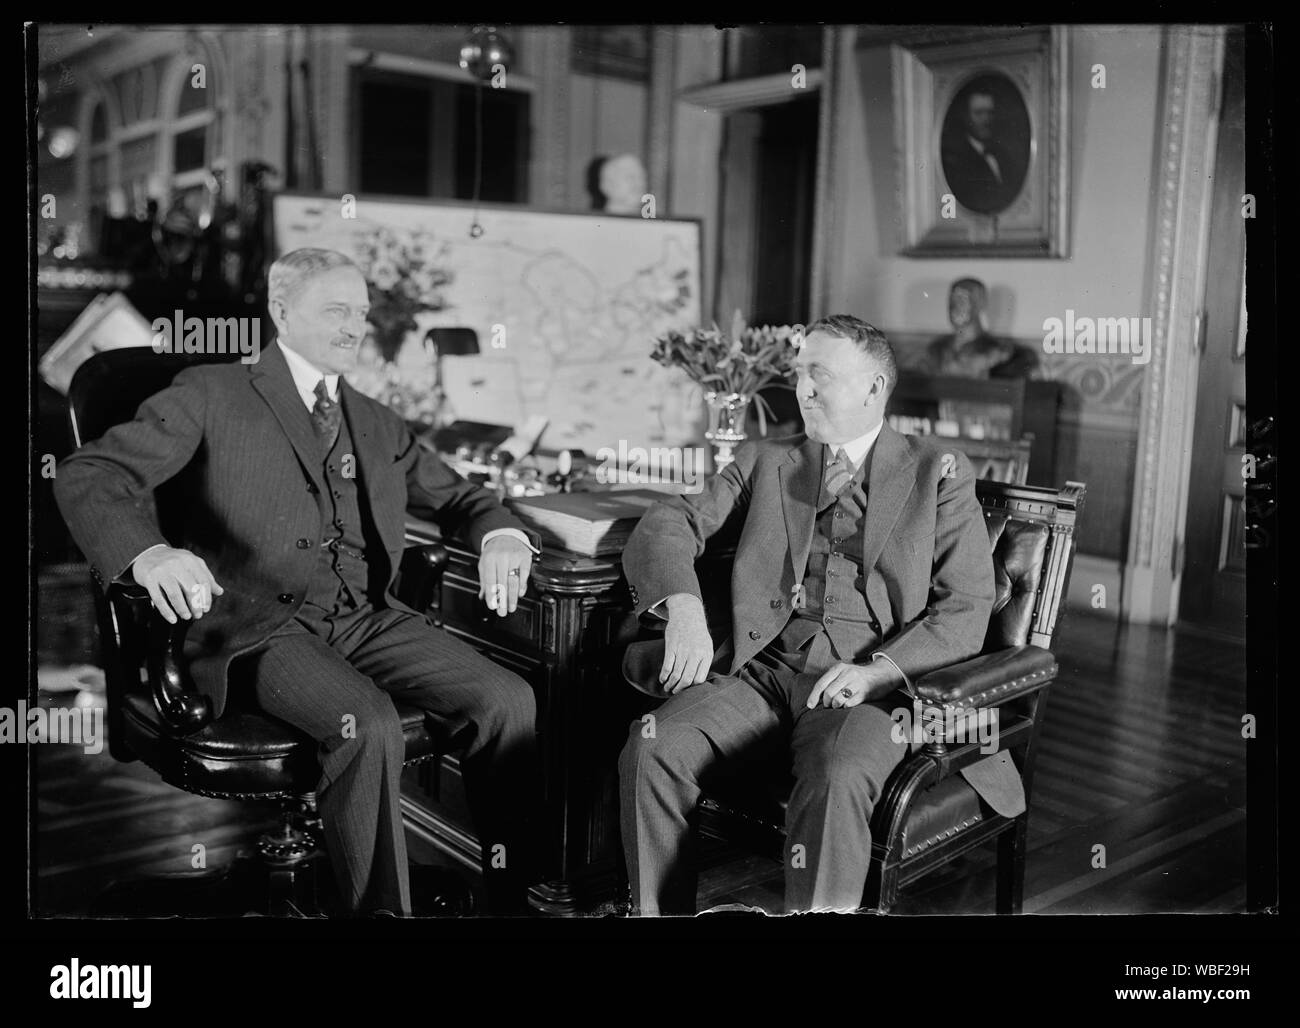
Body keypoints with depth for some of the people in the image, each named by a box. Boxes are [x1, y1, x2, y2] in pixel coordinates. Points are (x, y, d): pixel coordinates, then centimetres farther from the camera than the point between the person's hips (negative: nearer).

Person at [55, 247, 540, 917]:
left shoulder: (377, 425, 22)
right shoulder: (212, 396, 5)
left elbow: (455, 496, 27)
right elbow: (89, 473, -5)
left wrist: (499, 534, -1)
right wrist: (148, 551, -29)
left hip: (367, 616, 5)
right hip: (261, 624, -5)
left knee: (509, 700, -17)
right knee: (369, 725, -33)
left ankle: (511, 895, -3)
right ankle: (379, 909, -16)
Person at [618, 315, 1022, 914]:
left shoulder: (939, 475, 10)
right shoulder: (766, 462, 19)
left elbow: (965, 612, 2)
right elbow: (667, 525, 7)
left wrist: (877, 669, -15)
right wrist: (682, 606, -15)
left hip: (867, 688, -3)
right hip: (761, 672, 3)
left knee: (835, 780, -35)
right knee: (651, 747, -23)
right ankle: (657, 912, -10)